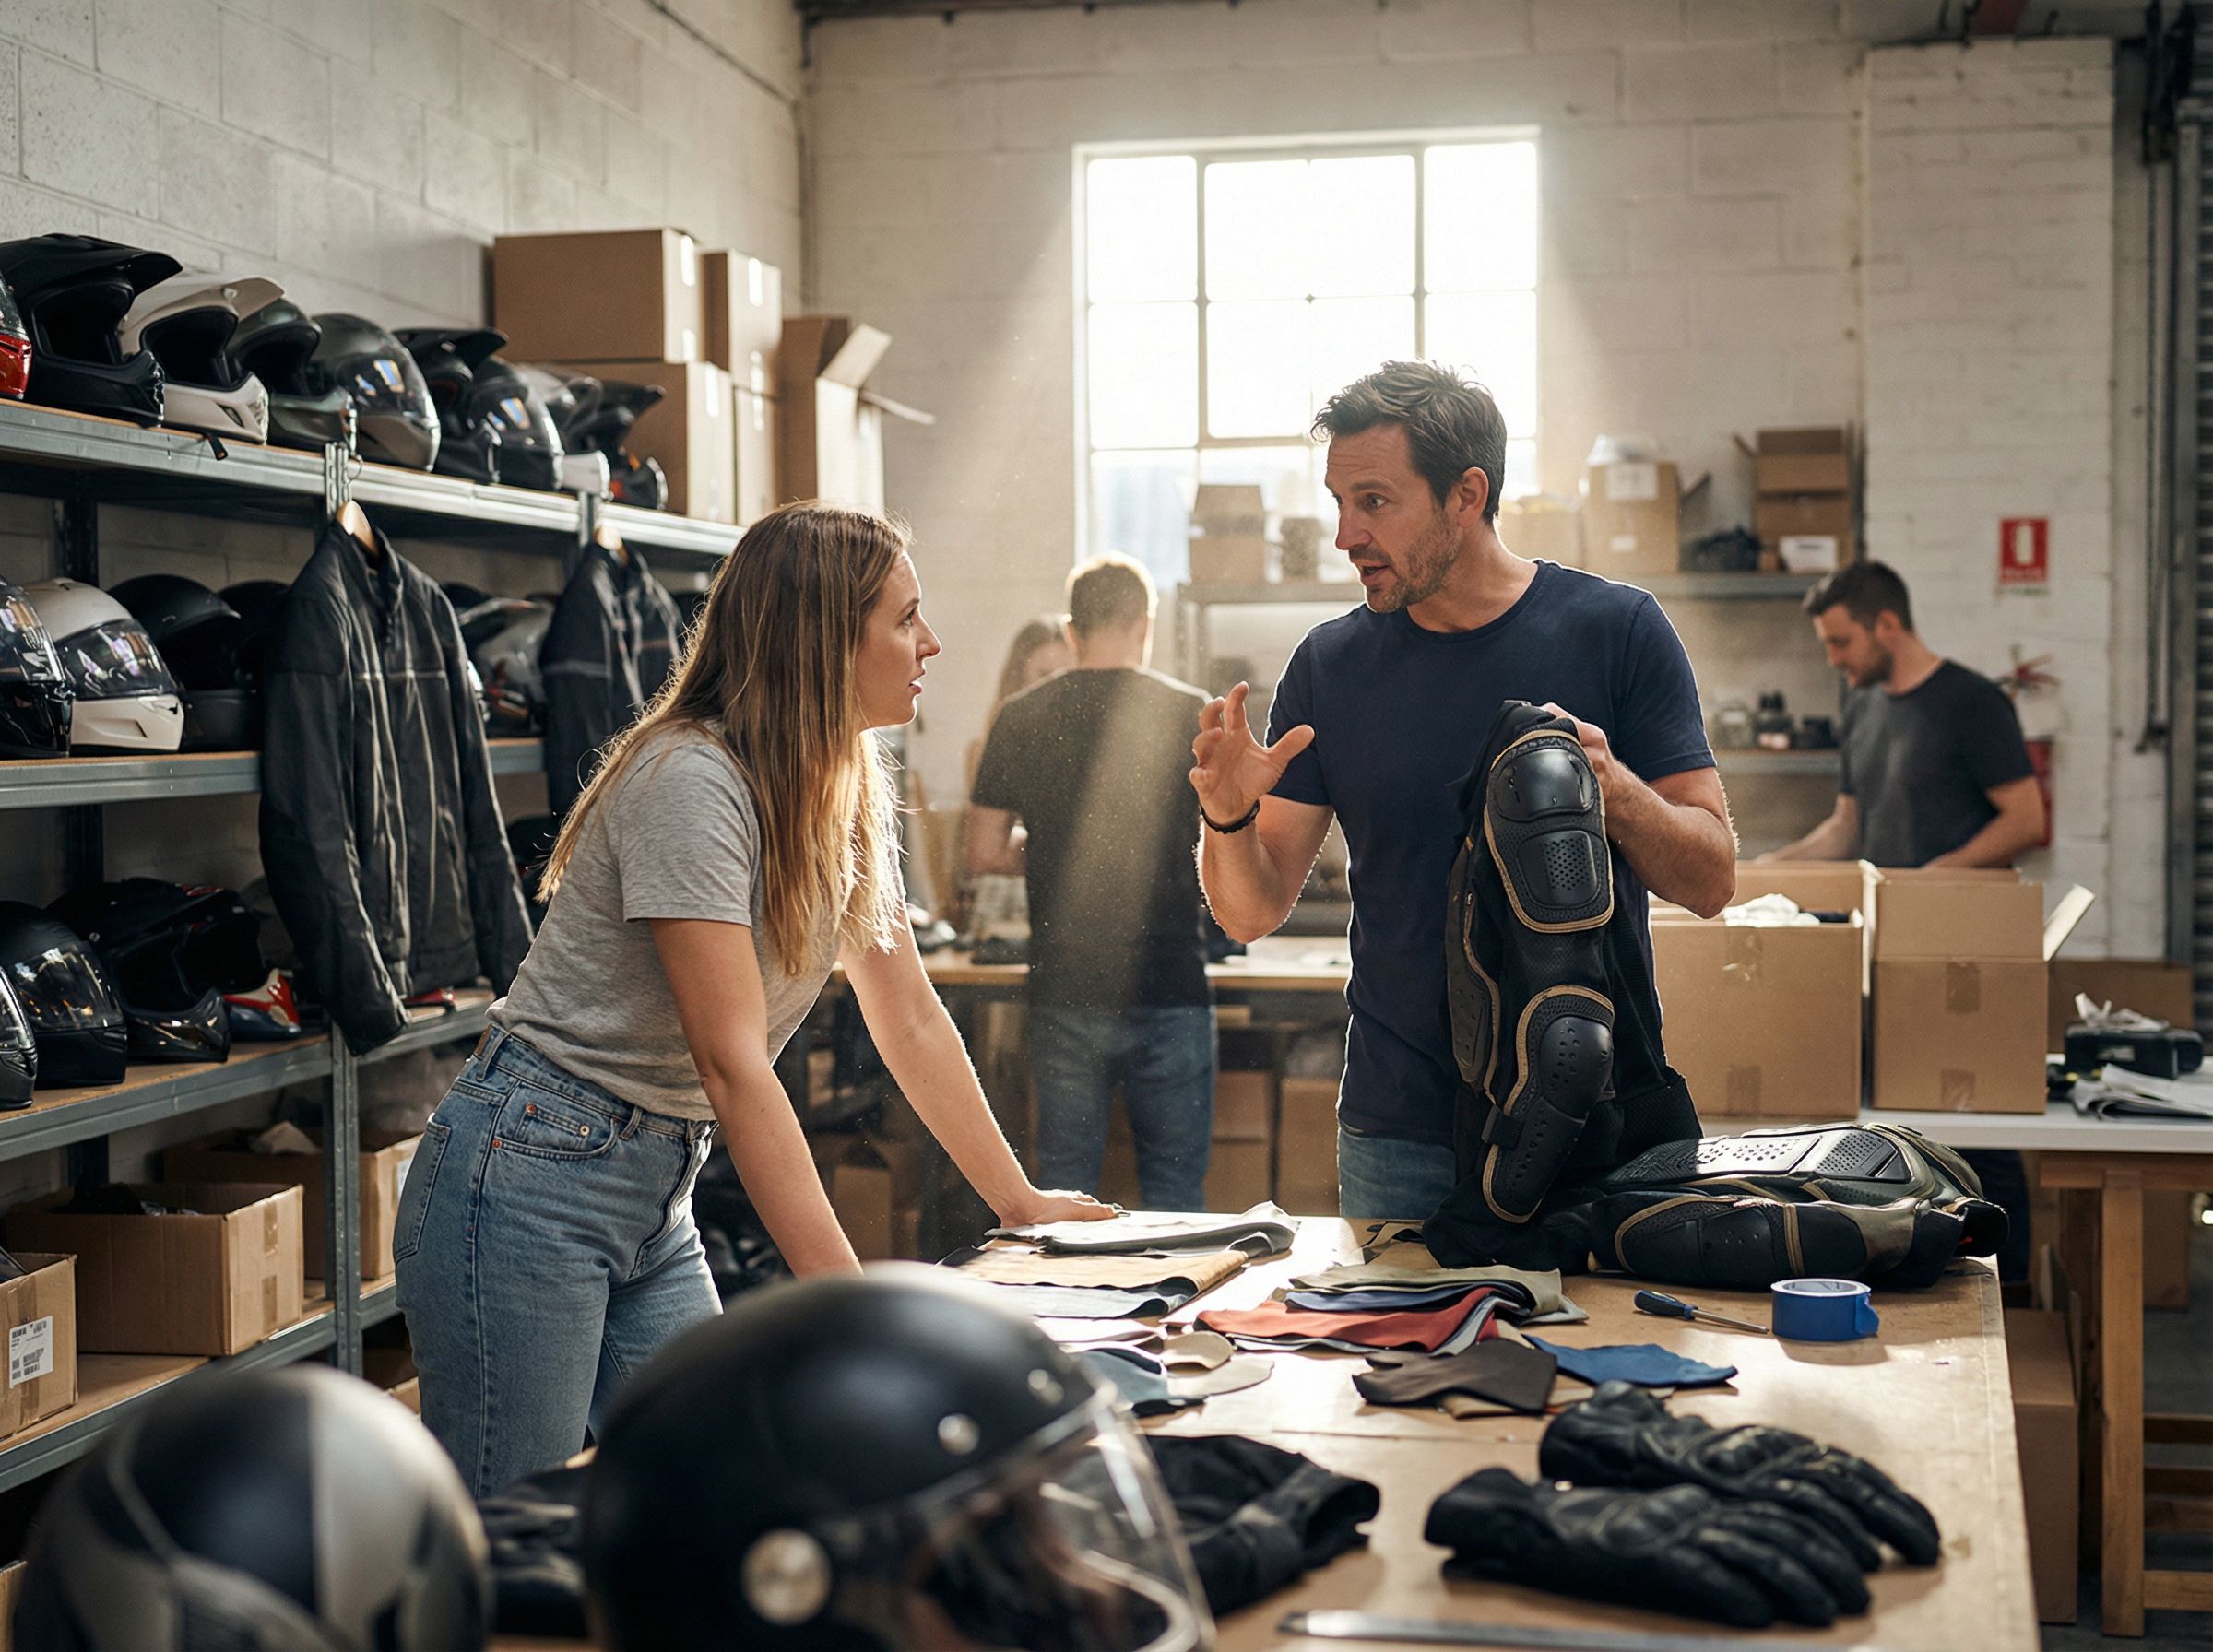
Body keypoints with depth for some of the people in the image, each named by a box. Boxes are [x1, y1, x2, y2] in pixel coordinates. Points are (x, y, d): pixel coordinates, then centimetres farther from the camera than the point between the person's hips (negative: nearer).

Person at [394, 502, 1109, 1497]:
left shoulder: (848, 797, 5)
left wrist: (1020, 1203, 14)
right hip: (534, 1181, -8)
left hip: (659, 1200, 8)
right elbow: (732, 1062, -26)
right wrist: (848, 1296, -30)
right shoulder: (691, 780, -21)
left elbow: (911, 1020, 14)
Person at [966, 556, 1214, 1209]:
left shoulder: (1020, 719, 0)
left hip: (1063, 990, 2)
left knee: (1063, 1186, 10)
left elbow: (984, 853, 4)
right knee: (1174, 1190, 7)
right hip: (1170, 985, -2)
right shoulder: (1192, 716, -5)